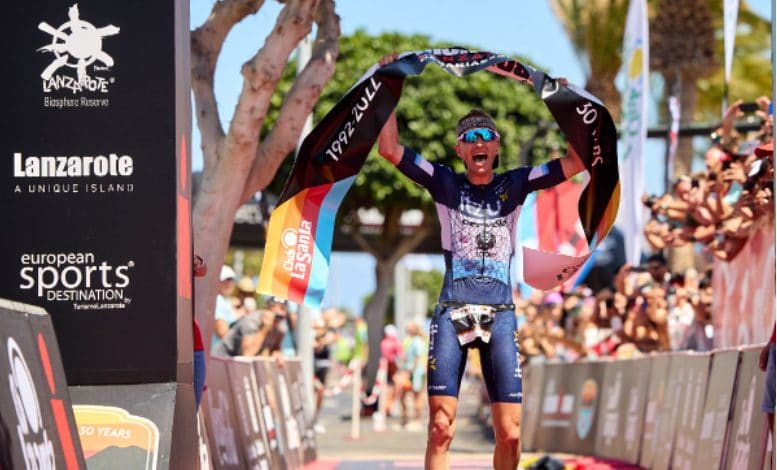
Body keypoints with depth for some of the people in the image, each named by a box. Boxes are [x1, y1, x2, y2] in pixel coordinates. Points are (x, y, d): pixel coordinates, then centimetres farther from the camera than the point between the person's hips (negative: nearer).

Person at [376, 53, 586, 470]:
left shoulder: (514, 185, 12)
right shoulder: (445, 184, 9)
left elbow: (577, 161, 7)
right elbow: (389, 149, 3)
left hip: (500, 312, 1)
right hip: (452, 310, -1)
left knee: (510, 433, -3)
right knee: (441, 428, -9)